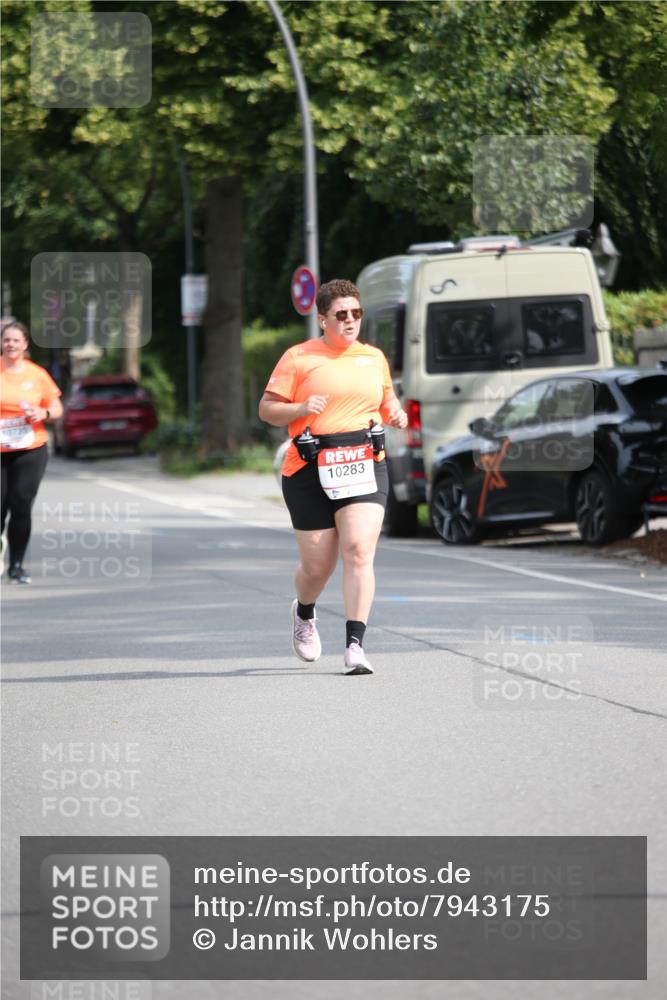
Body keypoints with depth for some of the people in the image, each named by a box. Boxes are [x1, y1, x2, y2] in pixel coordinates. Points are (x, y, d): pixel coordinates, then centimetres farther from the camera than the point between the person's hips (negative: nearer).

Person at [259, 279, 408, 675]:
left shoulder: (375, 357, 14)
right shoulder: (299, 357, 1)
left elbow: (387, 398, 30)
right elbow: (266, 408, 1)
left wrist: (395, 413, 7)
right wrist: (301, 408, -17)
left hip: (365, 466, 2)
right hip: (310, 470, -2)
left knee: (359, 550, -17)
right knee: (317, 564, 3)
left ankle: (355, 645, -17)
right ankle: (304, 613, 38)